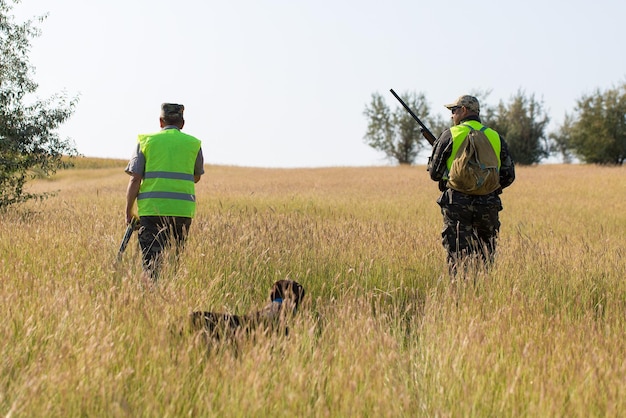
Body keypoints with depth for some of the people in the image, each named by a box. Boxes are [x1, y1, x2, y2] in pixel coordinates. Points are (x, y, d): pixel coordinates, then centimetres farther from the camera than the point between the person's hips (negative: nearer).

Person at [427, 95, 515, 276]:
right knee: (485, 258, 13)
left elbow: (435, 173, 2)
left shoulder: (450, 135, -2)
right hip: (488, 205, 3)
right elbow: (508, 176, 12)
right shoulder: (496, 137, 8)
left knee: (458, 257, 0)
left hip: (457, 204, -3)